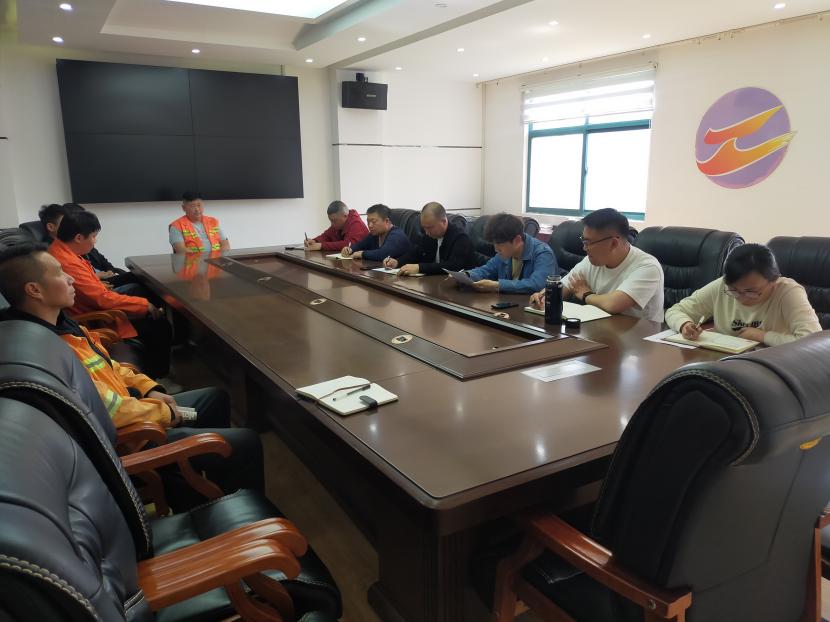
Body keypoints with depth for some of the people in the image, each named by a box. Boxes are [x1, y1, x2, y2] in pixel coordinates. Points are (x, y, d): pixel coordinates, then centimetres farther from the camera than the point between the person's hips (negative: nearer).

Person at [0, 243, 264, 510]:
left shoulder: (56, 323, 3)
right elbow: (111, 410, -28)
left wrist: (150, 389, 4)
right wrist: (164, 412, -12)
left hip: (124, 406, 11)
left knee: (216, 398, 23)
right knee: (246, 443, -10)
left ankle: (220, 489, 34)